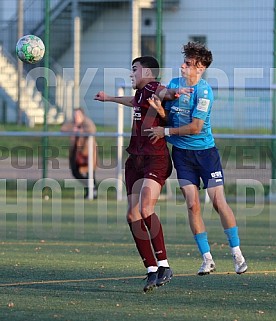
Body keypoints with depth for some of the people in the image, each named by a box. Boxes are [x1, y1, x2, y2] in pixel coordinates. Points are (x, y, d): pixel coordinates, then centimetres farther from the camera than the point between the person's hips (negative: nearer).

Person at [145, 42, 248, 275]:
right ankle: (207, 259, 3)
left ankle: (237, 254, 5)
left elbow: (195, 127, -18)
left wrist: (166, 131, -12)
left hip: (205, 151, -4)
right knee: (193, 205, -3)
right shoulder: (174, 84, 4)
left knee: (219, 202, -6)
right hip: (181, 152, 4)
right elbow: (169, 117, 7)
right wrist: (159, 108, -15)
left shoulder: (204, 91, -15)